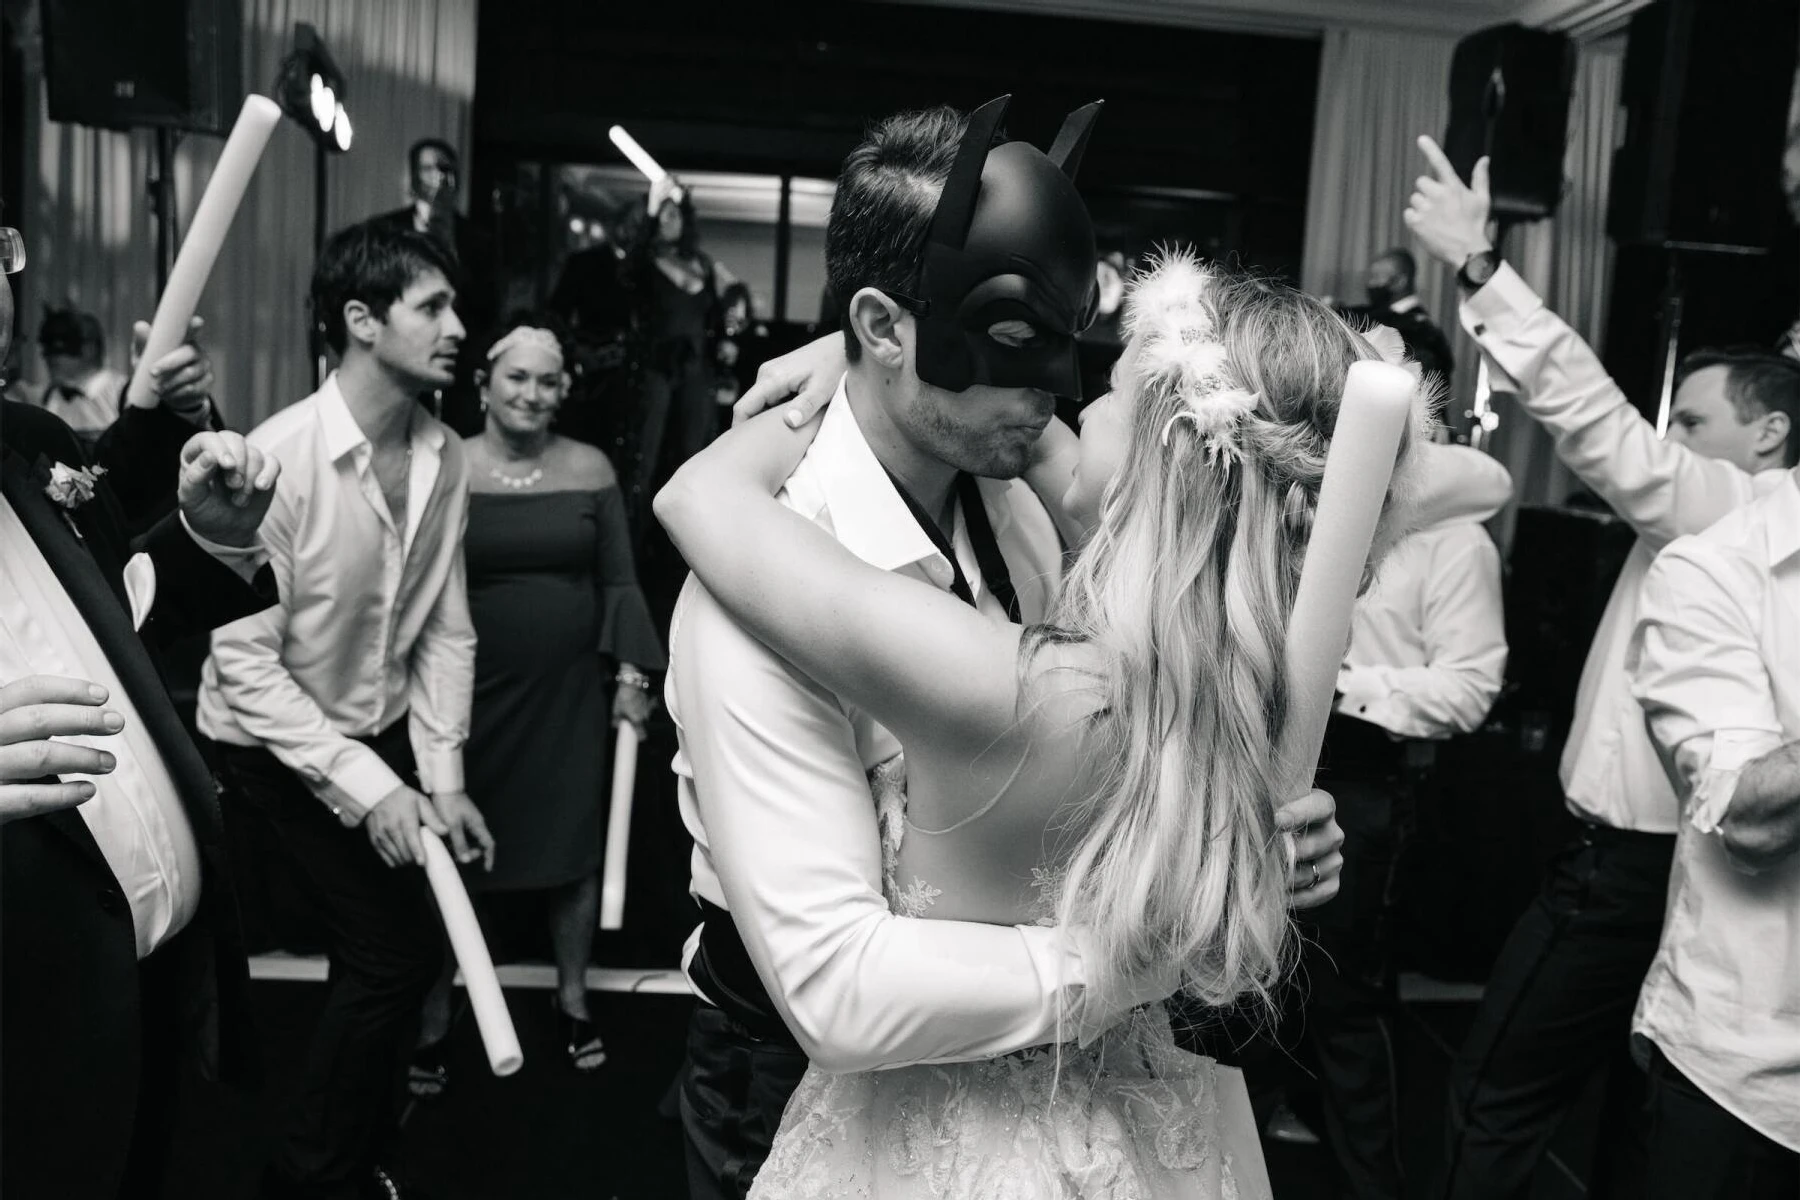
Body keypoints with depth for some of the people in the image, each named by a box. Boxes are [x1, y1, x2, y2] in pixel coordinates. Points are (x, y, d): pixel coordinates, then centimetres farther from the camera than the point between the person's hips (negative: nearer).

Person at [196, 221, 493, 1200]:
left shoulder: (445, 459, -6)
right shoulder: (281, 456, -24)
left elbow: (445, 628, -2)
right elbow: (246, 662, -23)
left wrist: (442, 777, -8)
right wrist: (368, 789, -24)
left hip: (385, 733, 6)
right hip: (277, 744, -5)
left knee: (415, 945, 11)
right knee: (387, 953, -7)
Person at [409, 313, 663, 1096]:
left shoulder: (590, 469, 2)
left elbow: (619, 581, 6)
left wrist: (633, 672, 1)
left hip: (569, 695, 2)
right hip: (471, 694, -2)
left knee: (575, 854, 11)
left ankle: (573, 1002, 33)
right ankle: (433, 1024, 26)